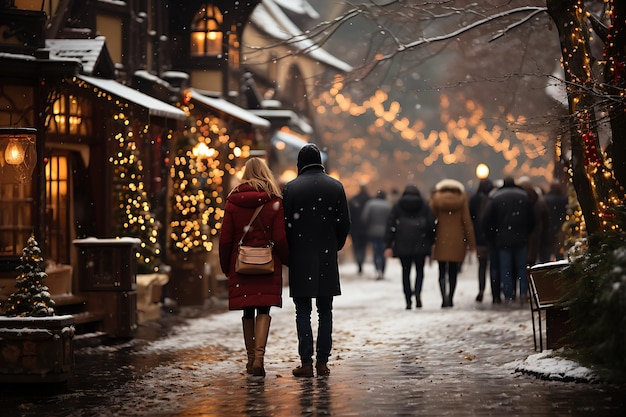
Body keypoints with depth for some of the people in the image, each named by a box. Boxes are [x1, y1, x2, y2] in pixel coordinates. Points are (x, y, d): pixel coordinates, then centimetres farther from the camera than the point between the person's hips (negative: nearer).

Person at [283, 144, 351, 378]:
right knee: (325, 312, 7)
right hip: (327, 259, 2)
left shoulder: (291, 188, -4)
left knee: (303, 312, 2)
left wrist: (289, 253, 9)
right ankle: (322, 362, 5)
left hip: (300, 260, -2)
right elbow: (344, 223, 3)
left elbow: (285, 224, -4)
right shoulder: (335, 186, 2)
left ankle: (306, 363, -3)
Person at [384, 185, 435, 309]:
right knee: (420, 270, 12)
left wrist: (388, 246, -1)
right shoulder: (424, 206, 5)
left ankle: (408, 301, 3)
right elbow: (431, 224, 1)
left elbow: (390, 226, 0)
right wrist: (431, 242, 8)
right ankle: (417, 292, -14)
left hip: (402, 245, 0)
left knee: (406, 272, 7)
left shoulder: (397, 207, 5)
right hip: (420, 245, 0)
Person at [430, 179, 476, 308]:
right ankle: (450, 298, 11)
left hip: (441, 240, -1)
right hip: (457, 241, 1)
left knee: (442, 272, 1)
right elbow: (467, 221, 0)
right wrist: (471, 243, 4)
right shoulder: (461, 199, 0)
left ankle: (444, 296, -19)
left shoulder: (436, 198, 0)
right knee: (453, 272, 9)